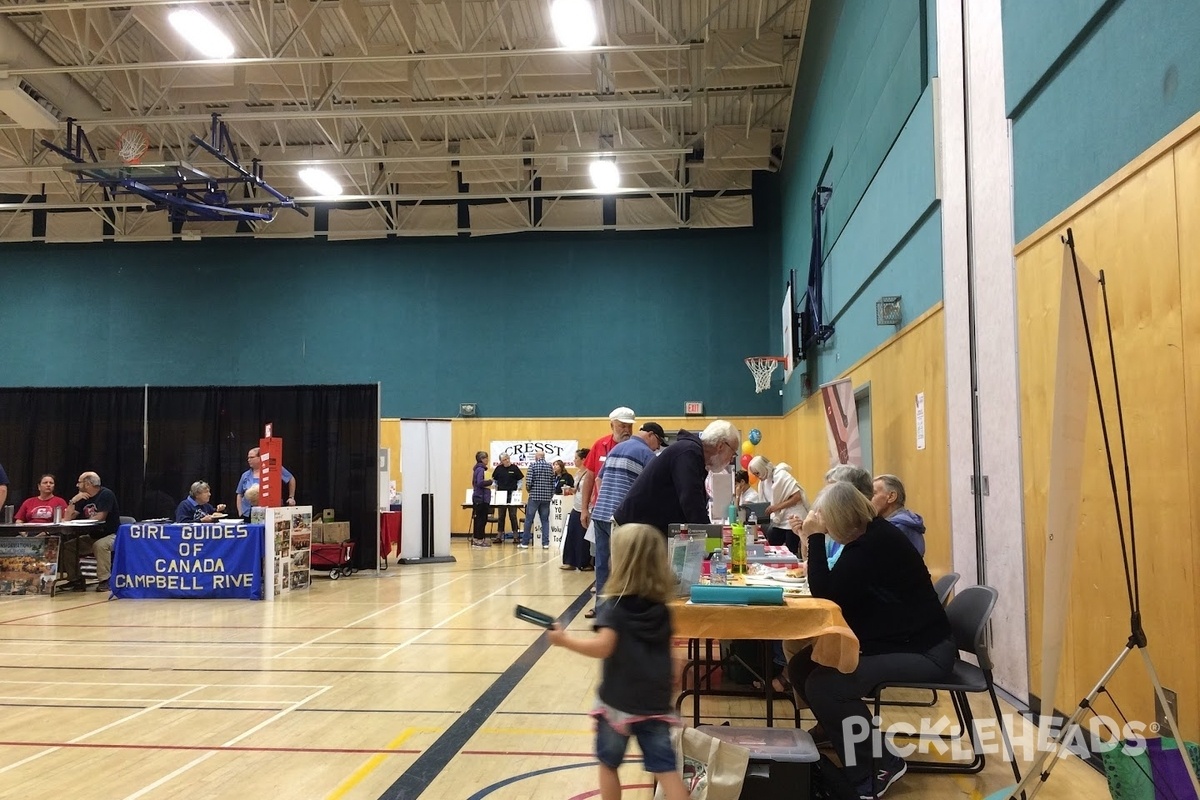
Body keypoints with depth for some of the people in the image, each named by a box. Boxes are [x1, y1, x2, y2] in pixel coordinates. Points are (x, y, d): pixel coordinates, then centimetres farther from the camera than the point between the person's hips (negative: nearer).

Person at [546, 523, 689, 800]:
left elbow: (602, 647, -27)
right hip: (655, 703, 4)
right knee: (665, 767, 5)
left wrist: (564, 639, -18)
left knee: (608, 763, 16)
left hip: (618, 702, -4)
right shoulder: (661, 608, 2)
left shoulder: (615, 606, -15)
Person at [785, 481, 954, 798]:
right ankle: (839, 730, 29)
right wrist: (813, 538, -1)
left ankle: (878, 766, -7)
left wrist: (815, 537, -21)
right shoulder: (868, 535, 7)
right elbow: (833, 589, 9)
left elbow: (826, 594, -23)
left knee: (823, 685, -26)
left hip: (923, 651, -10)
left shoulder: (875, 543, -23)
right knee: (802, 666, 4)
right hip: (891, 639, 10)